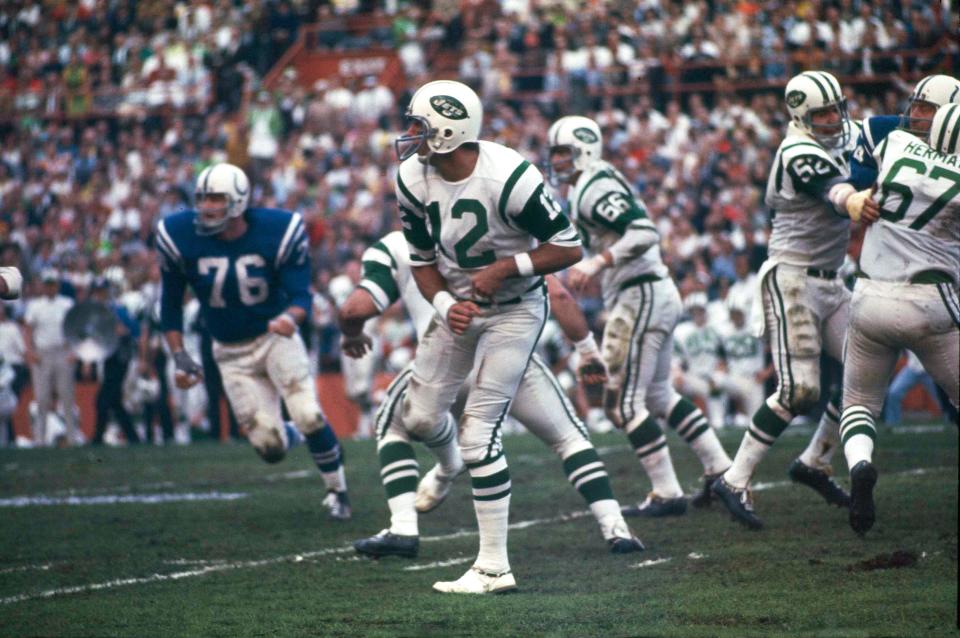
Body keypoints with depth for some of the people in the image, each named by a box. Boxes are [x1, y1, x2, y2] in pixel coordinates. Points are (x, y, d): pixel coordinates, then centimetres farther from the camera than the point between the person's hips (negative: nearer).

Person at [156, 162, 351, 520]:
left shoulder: (278, 233, -18)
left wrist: (290, 317, -40)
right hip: (231, 353, 1)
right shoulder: (181, 238, -14)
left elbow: (300, 293, -17)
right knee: (270, 448, -5)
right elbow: (171, 302, -2)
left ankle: (336, 490, 5)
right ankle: (290, 435, 34)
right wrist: (179, 356, -10)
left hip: (275, 336, -1)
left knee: (309, 416, -20)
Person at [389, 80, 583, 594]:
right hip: (458, 305, 6)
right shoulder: (414, 179, -10)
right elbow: (422, 259, 2)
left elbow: (569, 249, -20)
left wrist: (504, 269, -27)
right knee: (420, 419, 7)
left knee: (478, 436, -12)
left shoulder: (508, 178, -28)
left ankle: (493, 567, -4)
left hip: (513, 311, -6)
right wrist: (444, 306, -16)